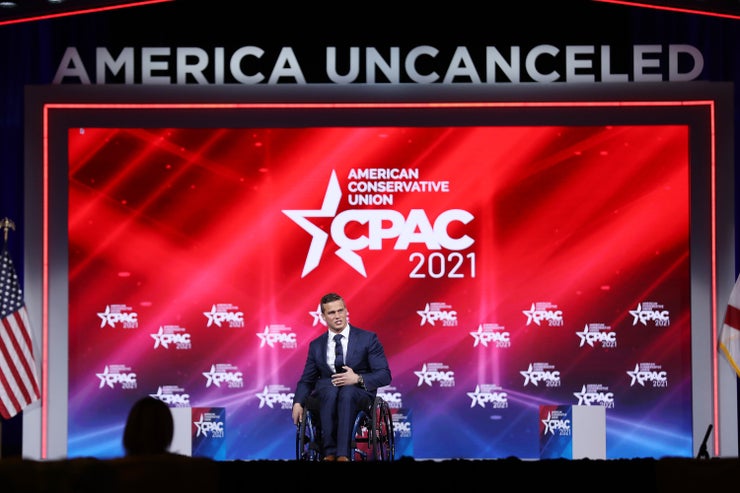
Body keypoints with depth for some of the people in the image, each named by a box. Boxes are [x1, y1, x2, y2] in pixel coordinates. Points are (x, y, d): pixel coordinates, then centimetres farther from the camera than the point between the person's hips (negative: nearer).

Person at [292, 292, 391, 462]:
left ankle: (342, 455, -46)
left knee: (347, 392, -39)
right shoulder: (316, 345, 15)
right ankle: (330, 453, -39)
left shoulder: (368, 338, 5)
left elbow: (384, 375, 0)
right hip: (325, 395, 2)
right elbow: (307, 380, 17)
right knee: (331, 390, -36)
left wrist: (358, 379, -19)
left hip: (358, 393, -2)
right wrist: (298, 403, -4)